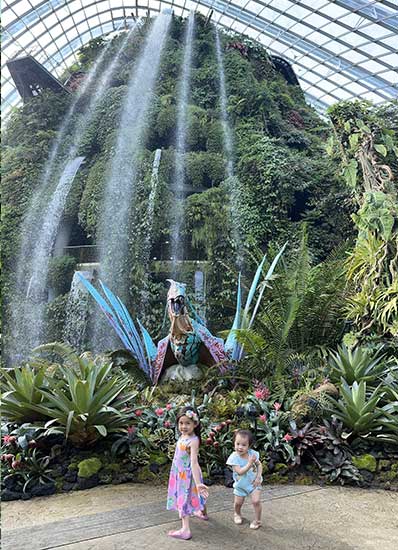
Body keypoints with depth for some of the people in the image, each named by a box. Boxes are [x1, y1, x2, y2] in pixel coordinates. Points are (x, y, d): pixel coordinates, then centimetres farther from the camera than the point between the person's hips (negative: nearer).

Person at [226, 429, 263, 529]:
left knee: (256, 500, -10)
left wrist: (258, 477, -14)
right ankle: (237, 514, 43)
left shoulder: (252, 453, -17)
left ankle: (257, 520, 14)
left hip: (254, 482, 1)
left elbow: (259, 465, -2)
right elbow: (240, 471, -31)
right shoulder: (234, 457, -26)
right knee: (238, 502, 10)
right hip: (241, 484, -1)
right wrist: (250, 463, -37)